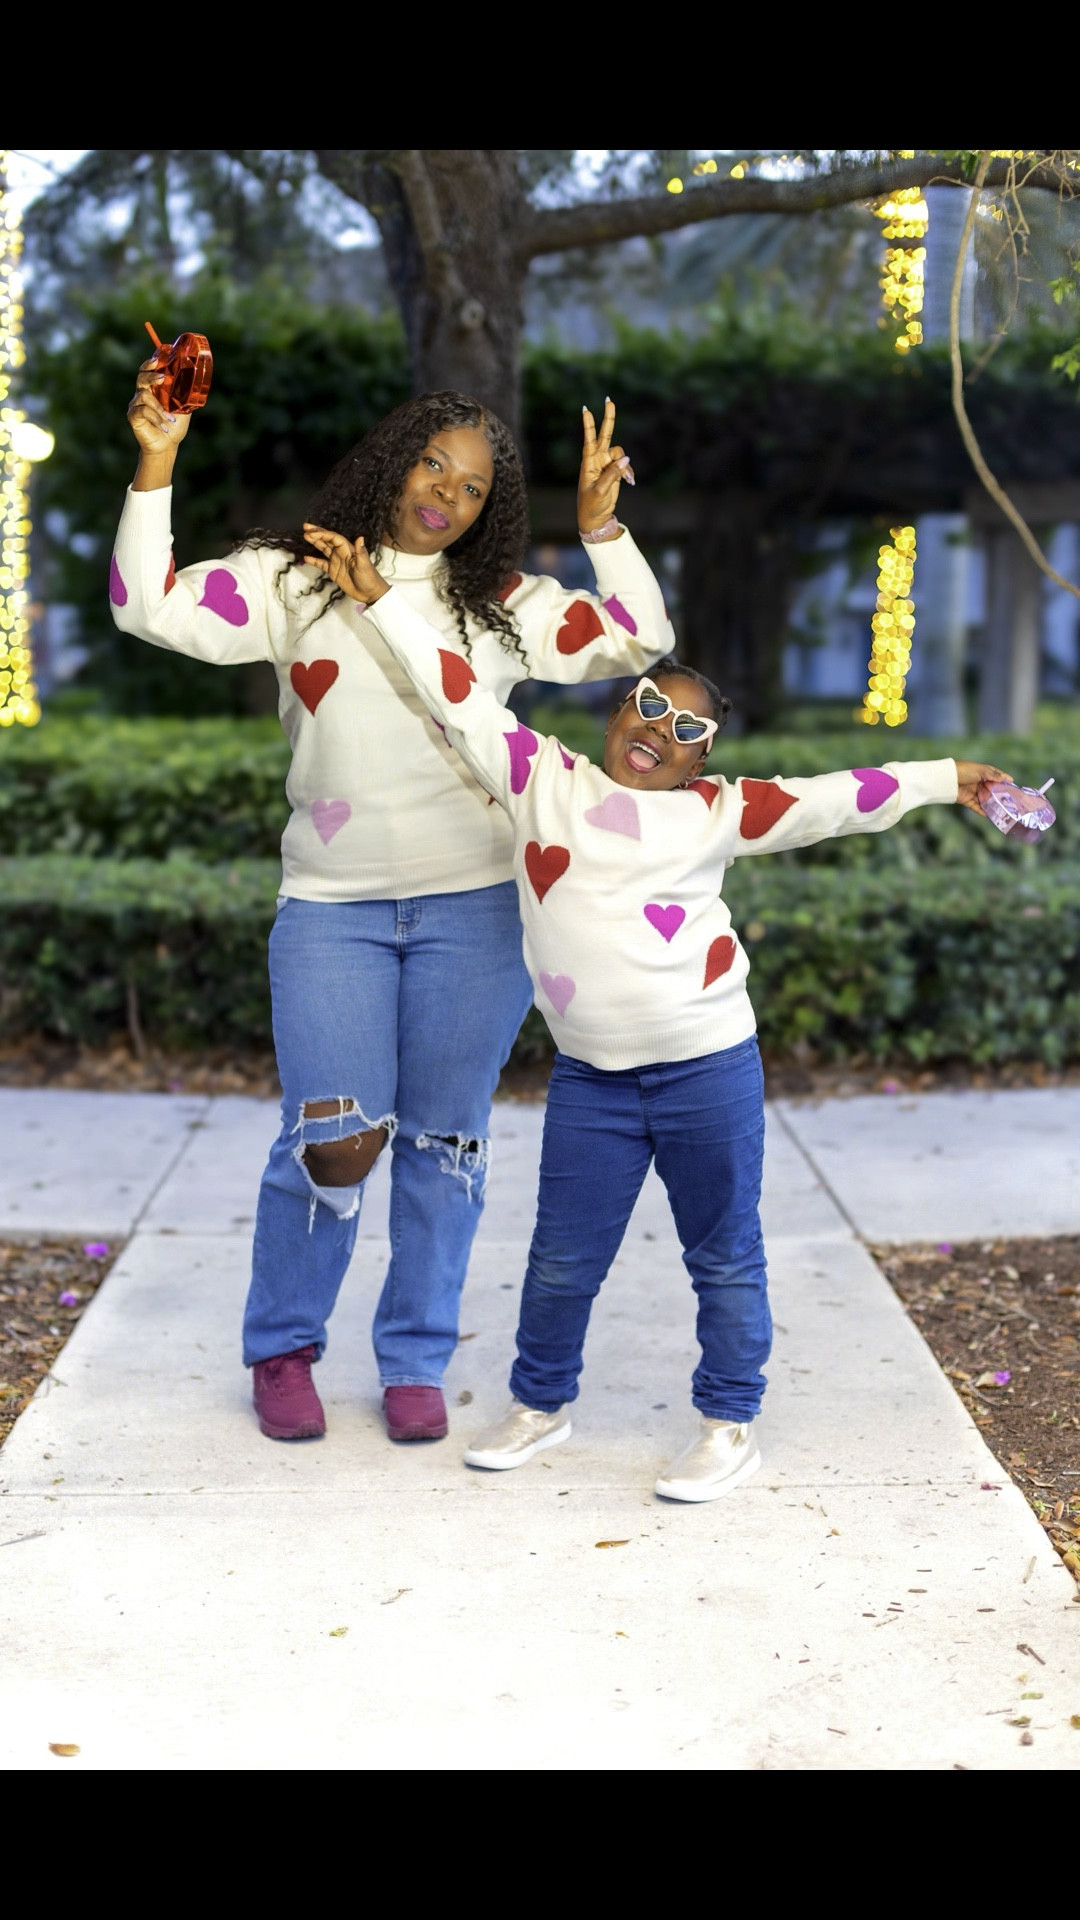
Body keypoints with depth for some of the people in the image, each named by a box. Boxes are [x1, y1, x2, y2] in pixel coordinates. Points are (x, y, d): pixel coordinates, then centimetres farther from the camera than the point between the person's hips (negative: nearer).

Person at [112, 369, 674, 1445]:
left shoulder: (504, 605, 11)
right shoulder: (292, 580, 7)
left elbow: (637, 640, 7)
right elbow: (149, 606, -2)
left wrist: (600, 523, -2)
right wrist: (155, 467, -9)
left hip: (475, 909, 2)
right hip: (331, 909, -1)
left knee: (444, 1140, 5)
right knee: (336, 1138, -9)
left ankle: (415, 1365, 21)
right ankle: (281, 1348, 16)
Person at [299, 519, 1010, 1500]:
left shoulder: (715, 813, 3)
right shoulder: (542, 777, 5)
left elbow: (831, 799, 1)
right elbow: (459, 695, 5)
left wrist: (945, 777, -3)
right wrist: (377, 597, 5)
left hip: (710, 1069, -1)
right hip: (590, 1079, 1)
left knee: (725, 1259, 9)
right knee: (561, 1260, 11)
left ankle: (730, 1425, 24)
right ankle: (540, 1403, 33)